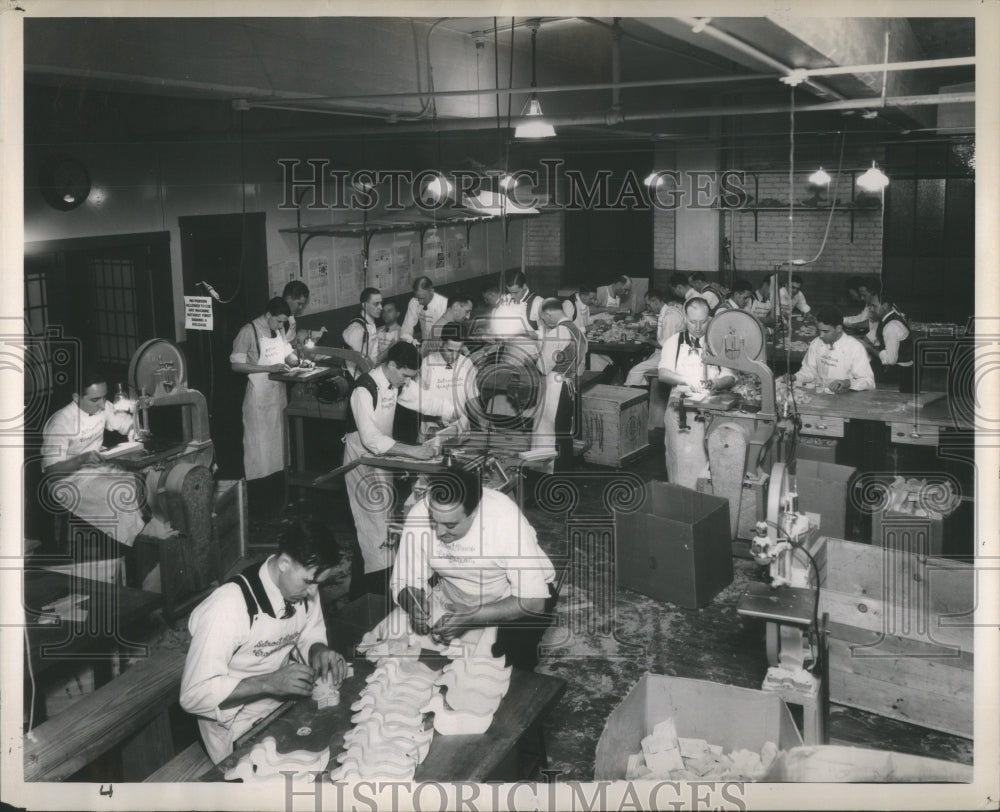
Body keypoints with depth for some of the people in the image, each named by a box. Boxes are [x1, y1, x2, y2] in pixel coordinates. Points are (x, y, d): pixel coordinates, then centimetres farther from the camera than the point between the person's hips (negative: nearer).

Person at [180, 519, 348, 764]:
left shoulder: (304, 583, -7)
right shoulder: (228, 606, -27)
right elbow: (194, 695, -25)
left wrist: (319, 652, -12)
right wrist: (270, 683, -32)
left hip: (287, 700, 7)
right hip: (238, 725, -6)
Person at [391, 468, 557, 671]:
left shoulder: (506, 519, -33)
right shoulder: (418, 516, -23)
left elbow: (533, 600, -30)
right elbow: (404, 583, -11)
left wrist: (471, 618, -38)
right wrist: (415, 608, -34)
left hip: (511, 596, -3)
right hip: (455, 598, 3)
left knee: (513, 656, -25)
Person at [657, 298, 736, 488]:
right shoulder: (673, 342, 12)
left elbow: (730, 377, 8)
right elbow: (663, 373, 1)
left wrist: (715, 383, -14)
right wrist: (687, 381, -15)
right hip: (681, 400, 0)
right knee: (682, 449, -16)